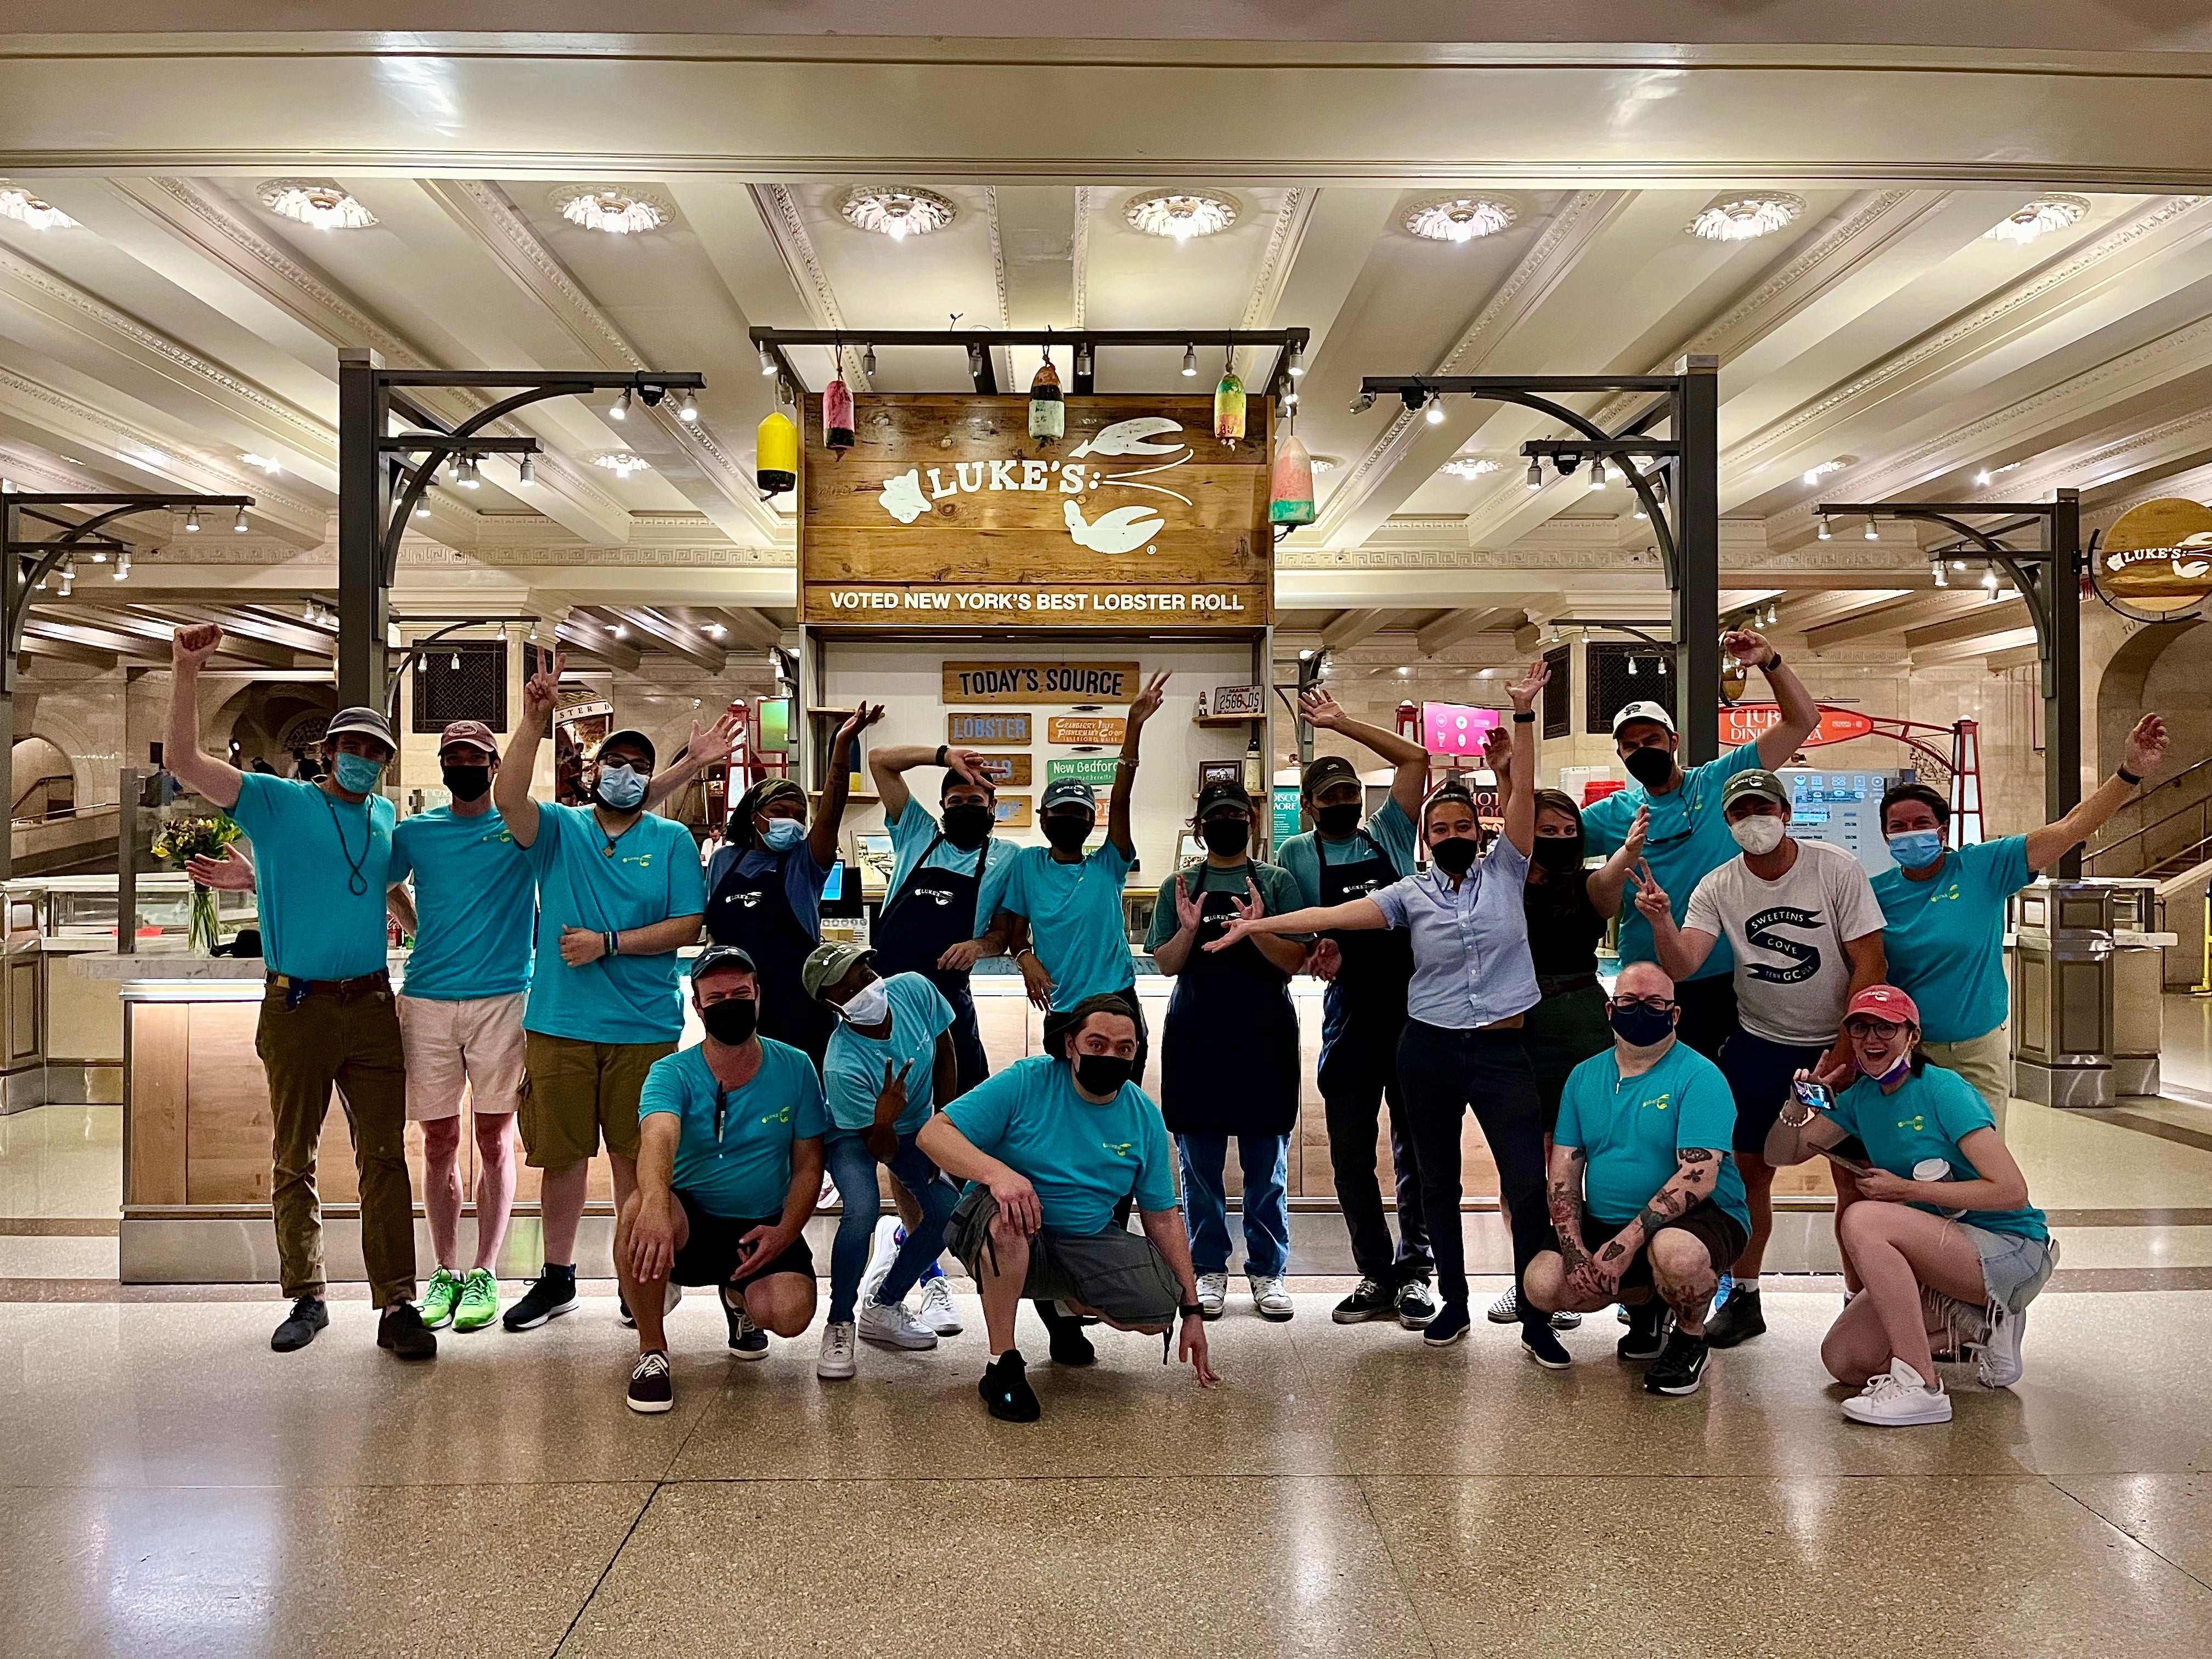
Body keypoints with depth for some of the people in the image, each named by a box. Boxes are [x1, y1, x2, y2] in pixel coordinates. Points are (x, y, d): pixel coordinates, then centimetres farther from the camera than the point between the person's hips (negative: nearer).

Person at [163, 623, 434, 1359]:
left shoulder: (386, 816, 12)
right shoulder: (278, 802, 1)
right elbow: (184, 760, -10)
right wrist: (186, 672, -20)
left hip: (371, 1003, 2)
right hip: (297, 1007, -2)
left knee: (385, 1157, -1)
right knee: (293, 1159, 8)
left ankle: (396, 1306, 2)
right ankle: (306, 1298, 21)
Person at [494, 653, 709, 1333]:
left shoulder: (672, 840, 5)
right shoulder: (559, 829, 7)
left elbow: (687, 926, -3)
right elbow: (507, 797, -13)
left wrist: (609, 943, -11)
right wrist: (534, 722, -21)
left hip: (644, 1027, -1)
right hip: (559, 1022, 1)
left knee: (636, 1155, 6)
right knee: (562, 1154, 8)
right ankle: (557, 1278, 23)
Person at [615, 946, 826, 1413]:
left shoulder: (795, 1069, -3)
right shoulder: (672, 1073, -11)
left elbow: (808, 1166, 2)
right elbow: (658, 1140, -33)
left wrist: (784, 1232, -17)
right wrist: (656, 1205, -55)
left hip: (763, 1229, 1)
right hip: (688, 1224, -1)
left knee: (790, 1313, -27)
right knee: (639, 1206, -35)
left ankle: (741, 1298, 15)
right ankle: (652, 1352, -12)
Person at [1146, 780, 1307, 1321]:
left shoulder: (1277, 881, 6)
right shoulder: (1179, 886, 9)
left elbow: (1295, 961, -1)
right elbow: (1164, 964, 5)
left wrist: (1258, 931, -19)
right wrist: (1188, 930, -14)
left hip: (1265, 1037, -1)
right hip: (1195, 1037, 1)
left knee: (1267, 1164, 5)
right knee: (1199, 1162, 6)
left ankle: (1268, 1271, 16)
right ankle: (1209, 1270, 17)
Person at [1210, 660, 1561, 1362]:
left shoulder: (1504, 871, 3)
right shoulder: (1412, 893, 3)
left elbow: (1523, 794, -7)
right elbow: (1335, 914, -5)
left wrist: (1524, 716, -16)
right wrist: (1257, 925, -12)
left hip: (1502, 1049, -1)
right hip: (1429, 1048, 1)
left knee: (1529, 1184, -5)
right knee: (1438, 1184, 12)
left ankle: (1536, 1322, 7)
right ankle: (1453, 1301, 28)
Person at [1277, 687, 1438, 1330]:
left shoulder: (1389, 835, 11)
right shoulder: (1298, 854, 9)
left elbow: (1415, 759, 8)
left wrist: (1343, 724, 7)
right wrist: (1311, 954, -13)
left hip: (1415, 1005, 0)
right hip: (1350, 1012, 0)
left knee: (1416, 1146, 5)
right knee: (1351, 1151, 4)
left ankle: (1414, 1271, 14)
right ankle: (1375, 1273, 16)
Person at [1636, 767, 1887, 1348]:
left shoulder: (1836, 868, -12)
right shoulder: (1718, 888, -7)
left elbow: (1869, 964, -11)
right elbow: (1681, 967, -18)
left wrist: (1844, 1051, -14)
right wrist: (1661, 921, -38)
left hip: (1839, 1043, -2)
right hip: (1758, 1045, 2)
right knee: (1747, 1170, 4)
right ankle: (1744, 1299, 18)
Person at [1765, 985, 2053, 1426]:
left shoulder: (1944, 1091, -16)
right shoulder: (1861, 1097, 5)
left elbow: (2012, 1191, -22)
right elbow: (1779, 1155, 6)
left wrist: (1906, 1190, -20)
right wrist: (1798, 1107, -14)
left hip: (2011, 1251, -8)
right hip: (1947, 1253, 8)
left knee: (1863, 1219, -32)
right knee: (1843, 1360, -6)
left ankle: (1920, 1387, -27)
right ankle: (1980, 1326, 9)